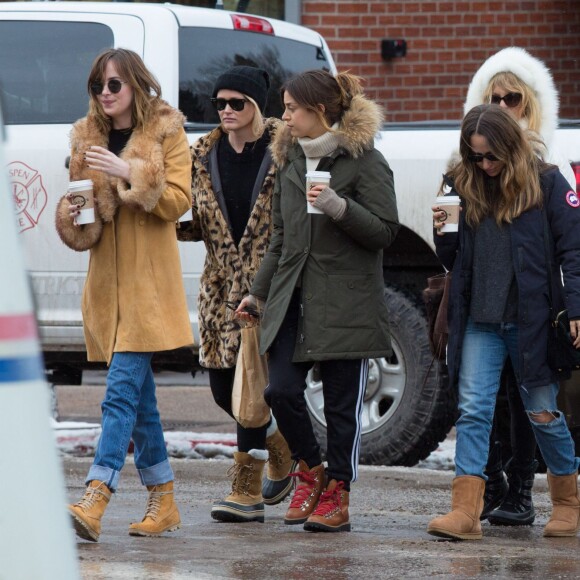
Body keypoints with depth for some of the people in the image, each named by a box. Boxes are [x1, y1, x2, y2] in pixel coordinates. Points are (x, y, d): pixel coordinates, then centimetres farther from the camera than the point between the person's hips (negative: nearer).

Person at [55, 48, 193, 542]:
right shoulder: (88, 138, 14)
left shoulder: (167, 134, -1)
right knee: (139, 395, 10)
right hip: (107, 278, 6)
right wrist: (71, 216, -2)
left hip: (149, 281, -6)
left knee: (123, 389, -15)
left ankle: (94, 501, -24)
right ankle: (164, 502, 17)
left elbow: (178, 200, -9)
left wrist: (128, 173, -19)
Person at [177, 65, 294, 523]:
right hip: (222, 285, 6)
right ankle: (282, 452, 33)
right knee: (223, 387, 7)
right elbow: (197, 225, 13)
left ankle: (247, 494, -1)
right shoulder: (206, 156, 9)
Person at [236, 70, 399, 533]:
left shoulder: (363, 161, -5)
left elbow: (386, 232, -9)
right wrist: (258, 291, 21)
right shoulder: (291, 159, 15)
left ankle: (337, 493, 8)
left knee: (342, 402, -1)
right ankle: (310, 469, 16)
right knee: (281, 390, -5)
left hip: (346, 301, -6)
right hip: (293, 297, 6)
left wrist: (339, 207, -23)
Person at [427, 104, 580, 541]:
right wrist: (442, 232, -6)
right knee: (473, 410, -6)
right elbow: (454, 260, 15)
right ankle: (466, 511, -12)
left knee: (543, 411, 6)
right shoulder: (462, 186, 9)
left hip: (531, 320, -3)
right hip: (479, 320, 3)